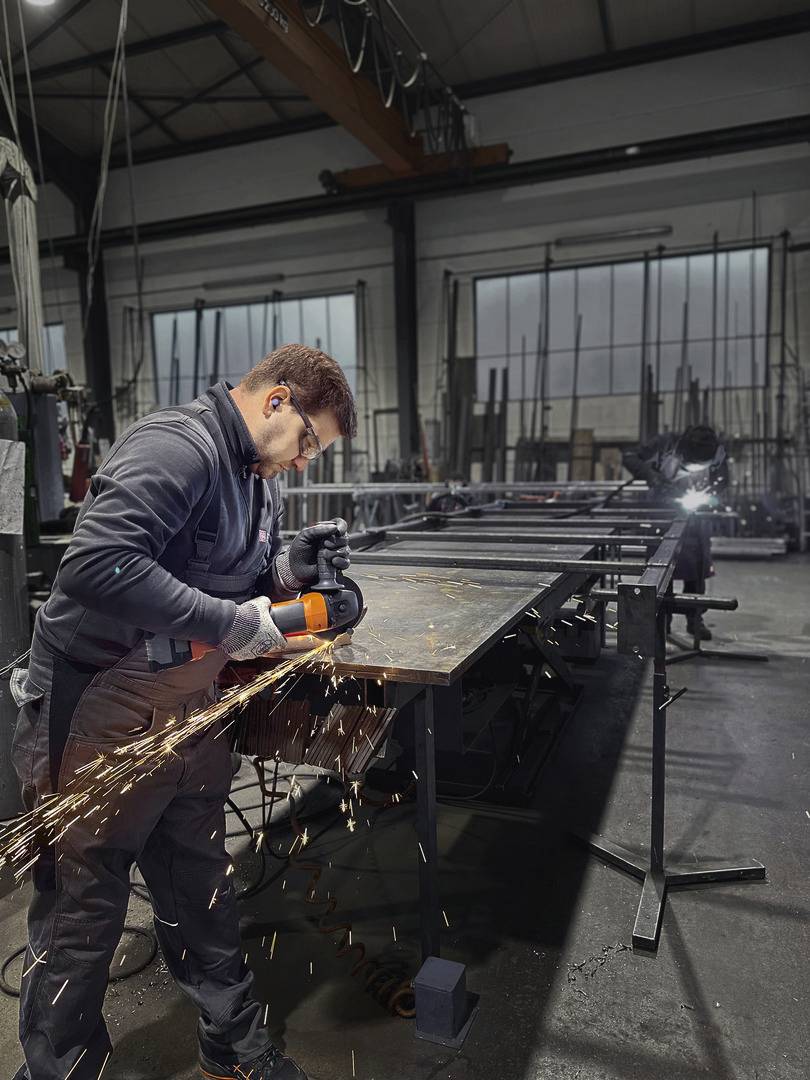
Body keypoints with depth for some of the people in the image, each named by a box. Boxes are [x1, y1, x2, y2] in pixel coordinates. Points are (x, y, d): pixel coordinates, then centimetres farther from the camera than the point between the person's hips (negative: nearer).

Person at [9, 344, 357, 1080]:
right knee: (81, 915, 10)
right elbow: (97, 565, -32)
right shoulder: (175, 447, -20)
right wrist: (230, 624, -26)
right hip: (99, 716, -8)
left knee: (203, 893, 21)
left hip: (190, 712, 9)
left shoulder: (259, 478, 10)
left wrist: (286, 567, -4)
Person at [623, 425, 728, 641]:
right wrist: (651, 475, -31)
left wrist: (703, 498, -16)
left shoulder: (717, 453, -12)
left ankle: (695, 619, 10)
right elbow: (629, 457, -15)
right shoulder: (665, 444, -18)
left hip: (694, 516, 2)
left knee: (697, 567, -1)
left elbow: (721, 482, 3)